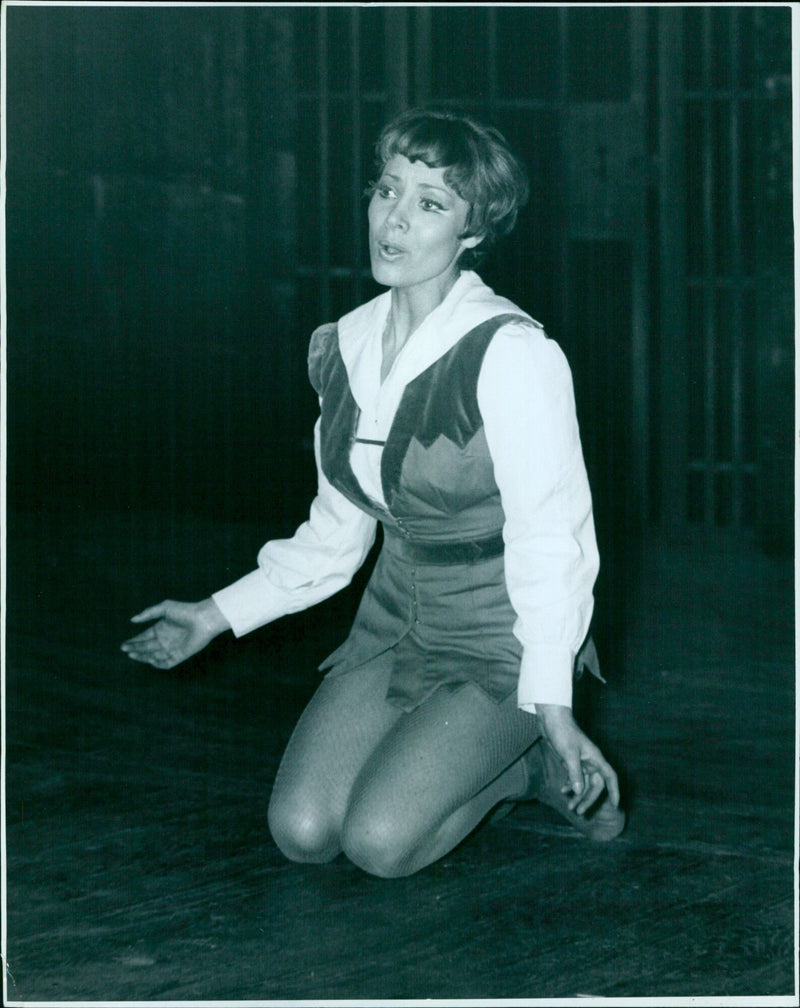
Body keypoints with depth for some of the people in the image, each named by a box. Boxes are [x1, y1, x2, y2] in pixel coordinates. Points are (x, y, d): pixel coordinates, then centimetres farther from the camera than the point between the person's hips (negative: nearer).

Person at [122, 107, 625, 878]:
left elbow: (551, 540, -21)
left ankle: (533, 762, 8)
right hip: (396, 622, 7)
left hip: (501, 639, -7)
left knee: (379, 839, -20)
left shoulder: (509, 352, -19)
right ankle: (489, 766, 15)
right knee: (300, 831, -8)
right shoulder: (347, 346, 3)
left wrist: (551, 707, -26)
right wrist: (219, 614, 10)